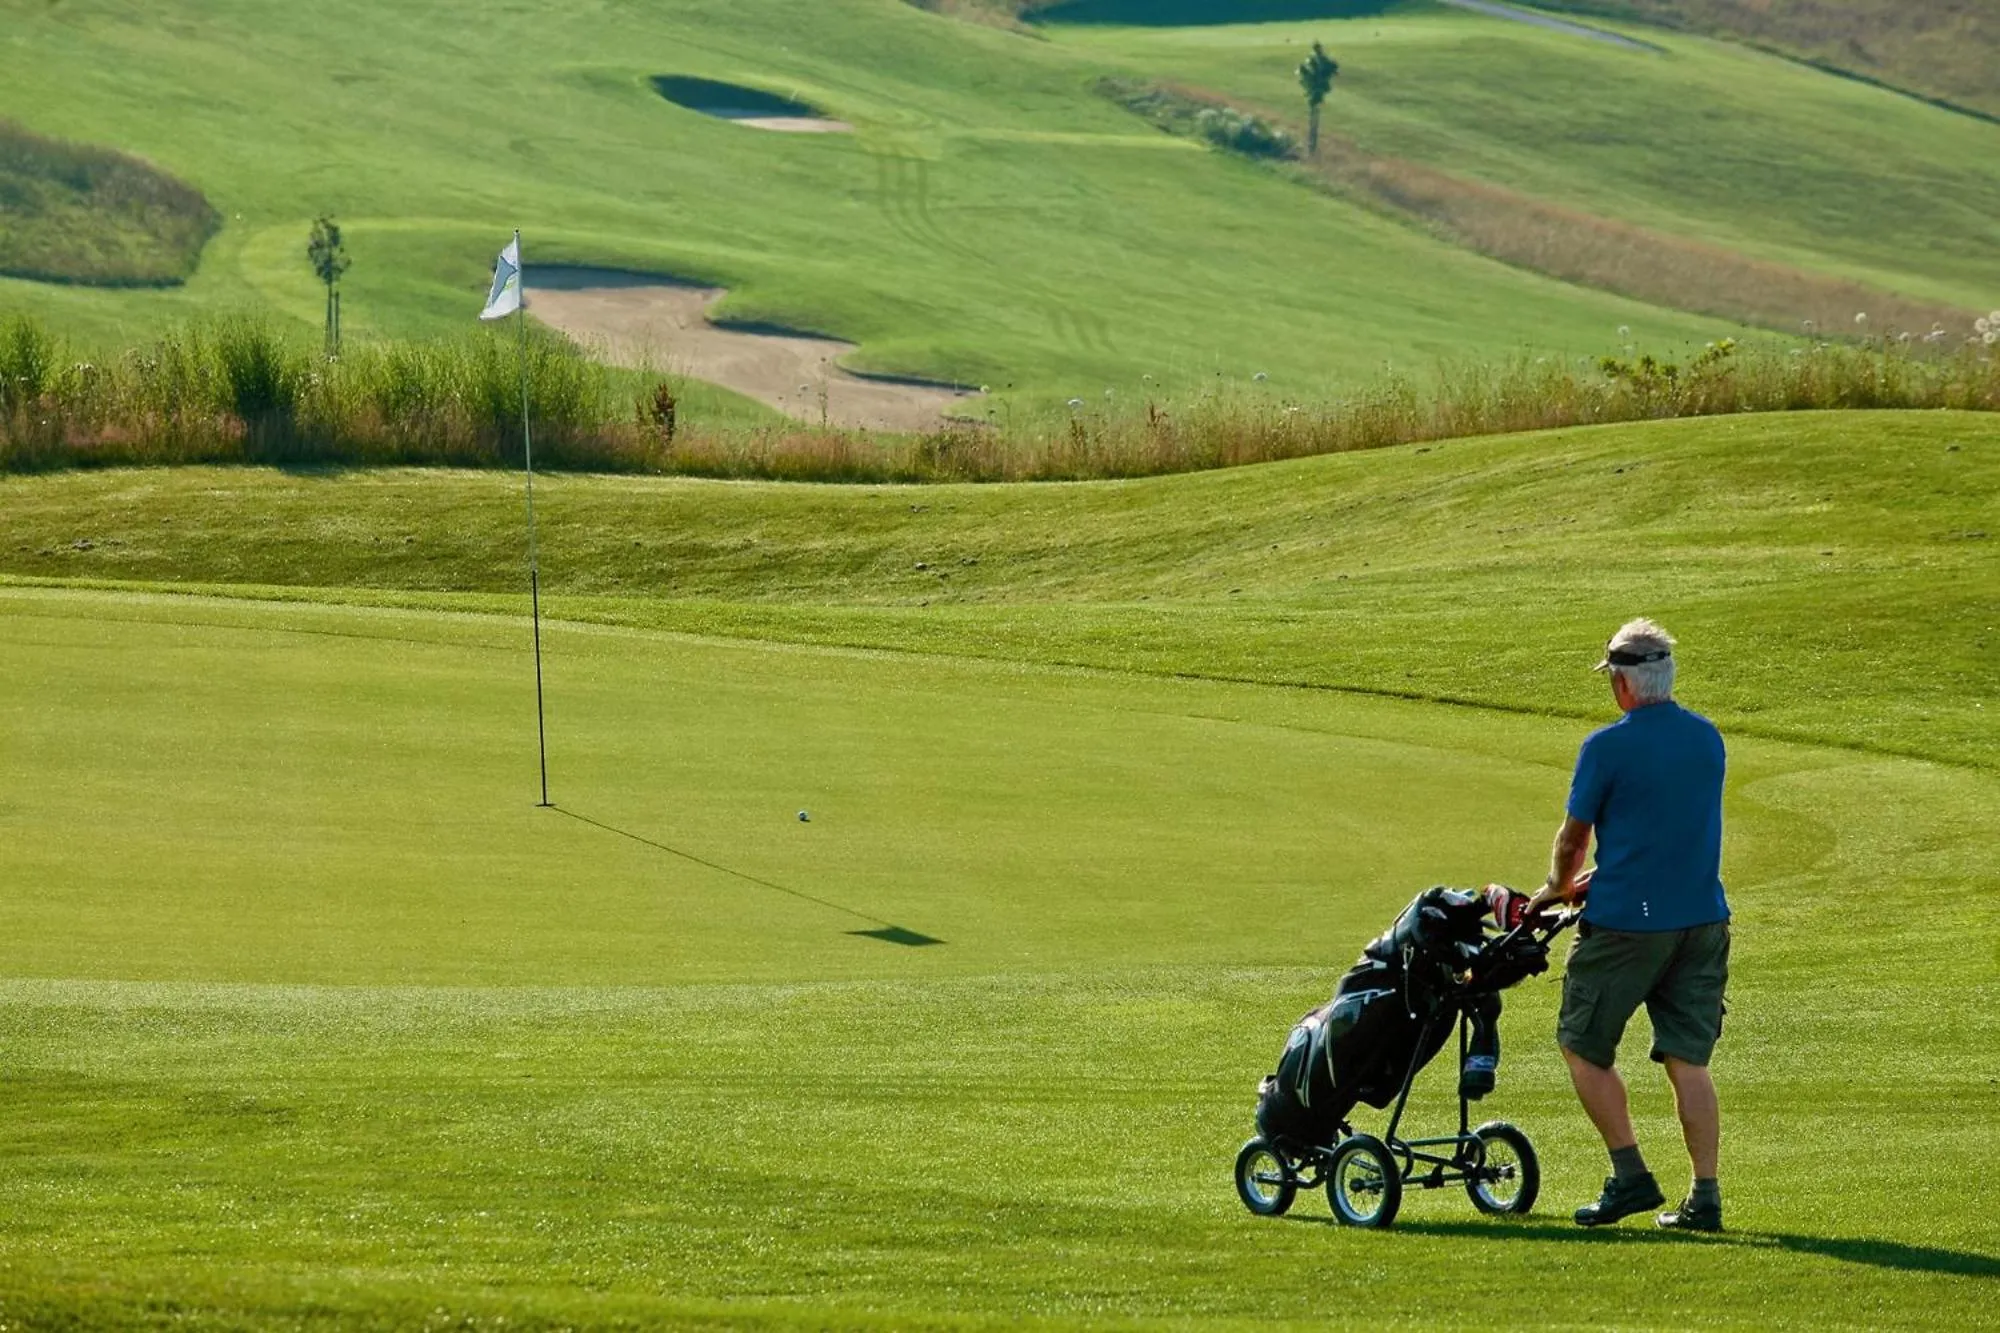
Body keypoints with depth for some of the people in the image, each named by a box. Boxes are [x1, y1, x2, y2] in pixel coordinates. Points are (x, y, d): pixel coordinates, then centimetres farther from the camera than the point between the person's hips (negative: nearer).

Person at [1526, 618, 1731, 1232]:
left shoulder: (1607, 748, -12)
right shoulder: (1707, 739, 7)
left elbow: (1573, 837, -2)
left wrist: (1558, 886, 20)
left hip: (1626, 922, -5)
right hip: (1703, 919, 6)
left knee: (1584, 1047, 10)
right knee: (1688, 1060, 7)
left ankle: (1630, 1175, 5)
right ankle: (1705, 1197, 2)